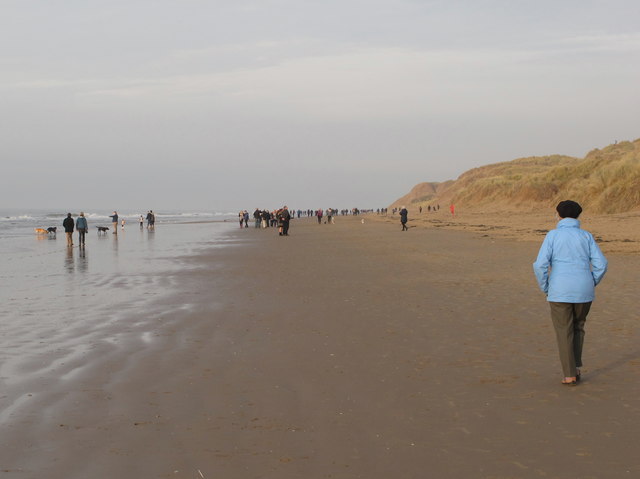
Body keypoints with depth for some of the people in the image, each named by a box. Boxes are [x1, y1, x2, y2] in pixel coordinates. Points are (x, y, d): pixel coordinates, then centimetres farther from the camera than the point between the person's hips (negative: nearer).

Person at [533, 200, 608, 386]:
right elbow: (601, 264, -2)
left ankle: (570, 375, 7)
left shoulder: (553, 235, -1)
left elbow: (540, 265, -10)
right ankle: (576, 367, 18)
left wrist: (546, 289, 4)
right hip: (583, 292, 2)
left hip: (560, 292, -2)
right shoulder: (586, 236, 5)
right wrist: (590, 286, 12)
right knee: (577, 327, 24)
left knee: (564, 334, 10)